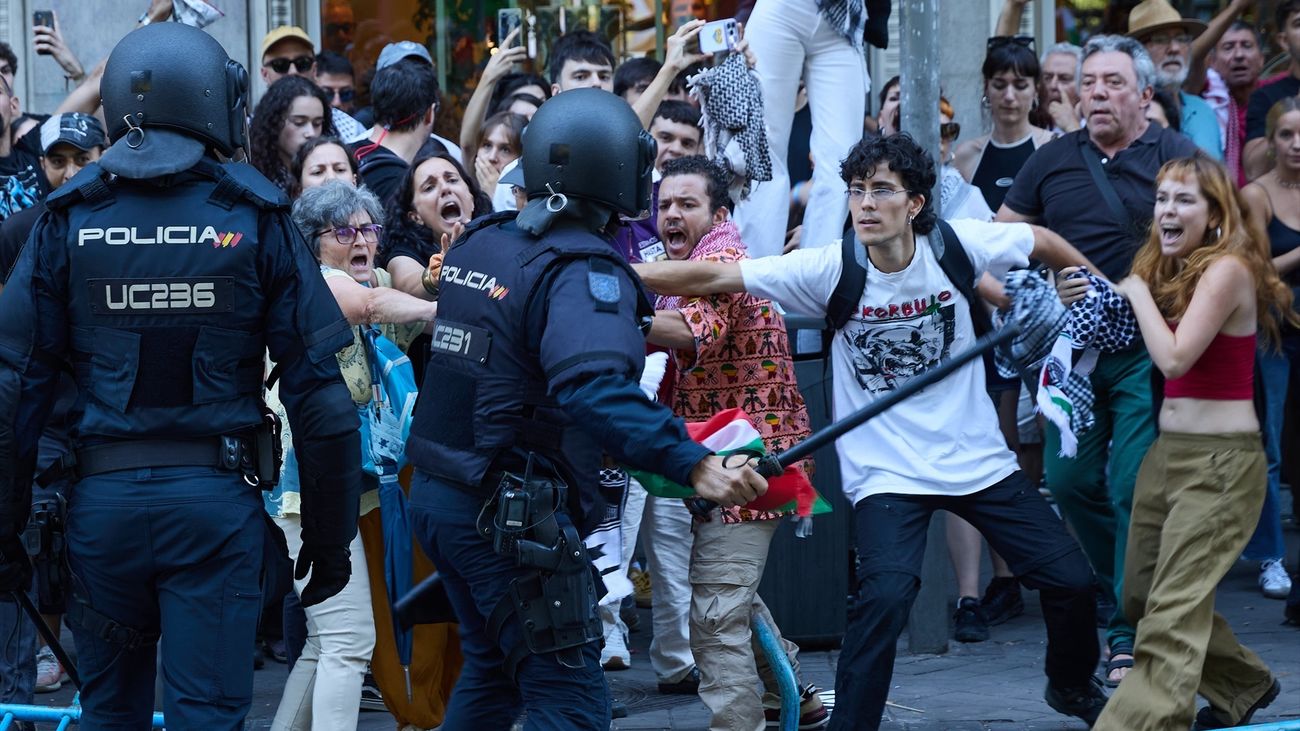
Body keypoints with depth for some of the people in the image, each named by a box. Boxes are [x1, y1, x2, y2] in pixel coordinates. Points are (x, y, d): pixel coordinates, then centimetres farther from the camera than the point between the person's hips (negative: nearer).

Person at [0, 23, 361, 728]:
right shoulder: (254, 220, -2)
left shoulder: (68, 220, 1)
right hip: (217, 498, -2)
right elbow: (320, 398, -4)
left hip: (102, 499, 2)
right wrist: (328, 540, 5)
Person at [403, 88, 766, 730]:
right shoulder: (585, 271, -19)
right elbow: (594, 389, -36)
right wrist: (692, 465, -44)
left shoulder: (477, 243, 7)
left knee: (491, 667, 25)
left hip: (434, 492, 9)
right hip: (513, 517, -9)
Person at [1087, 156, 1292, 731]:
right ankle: (1244, 684, 36)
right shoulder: (1170, 270, 12)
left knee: (1173, 608, -15)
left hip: (1220, 460, -9)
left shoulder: (1227, 269, -14)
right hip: (1167, 451, 9)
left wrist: (1139, 292, -11)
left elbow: (1175, 357, -23)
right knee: (1141, 595, 17)